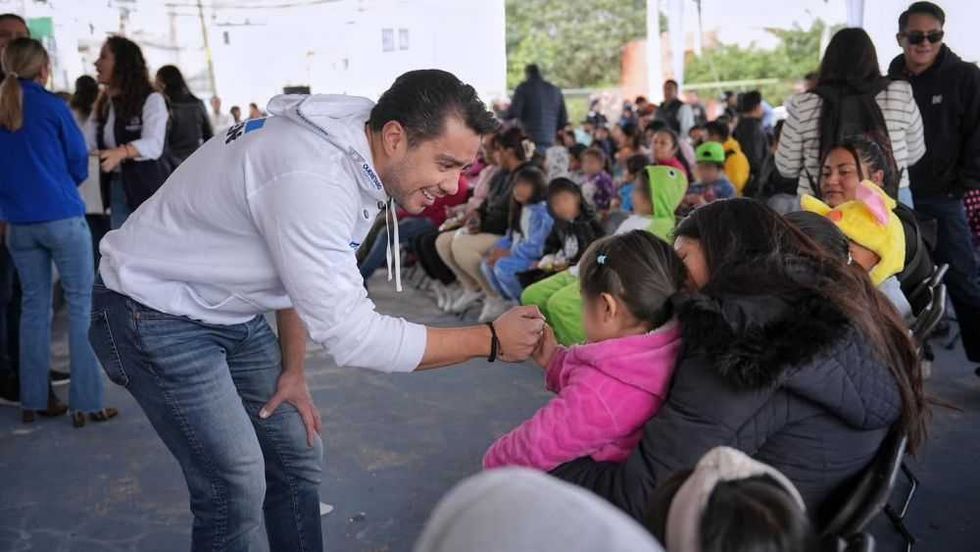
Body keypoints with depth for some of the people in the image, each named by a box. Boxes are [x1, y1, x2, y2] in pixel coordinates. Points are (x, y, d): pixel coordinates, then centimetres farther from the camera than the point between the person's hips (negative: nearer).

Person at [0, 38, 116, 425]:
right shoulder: (51, 106, -5)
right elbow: (79, 162, 1)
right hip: (62, 217, -5)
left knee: (34, 306, 12)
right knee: (81, 304, -1)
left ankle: (33, 400, 15)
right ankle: (86, 402, -3)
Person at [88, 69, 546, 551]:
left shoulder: (358, 160, -5)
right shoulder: (312, 179, -34)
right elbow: (350, 336, -32)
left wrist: (294, 369, 7)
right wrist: (490, 340, -25)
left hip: (229, 313, 8)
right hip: (153, 313, -8)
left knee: (297, 457, 8)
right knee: (238, 489, -11)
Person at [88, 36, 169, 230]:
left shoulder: (151, 100, -9)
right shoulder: (104, 104, 13)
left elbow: (153, 145, -23)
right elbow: (86, 140, 6)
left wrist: (121, 152, -39)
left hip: (148, 188, -7)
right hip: (117, 188, 7)